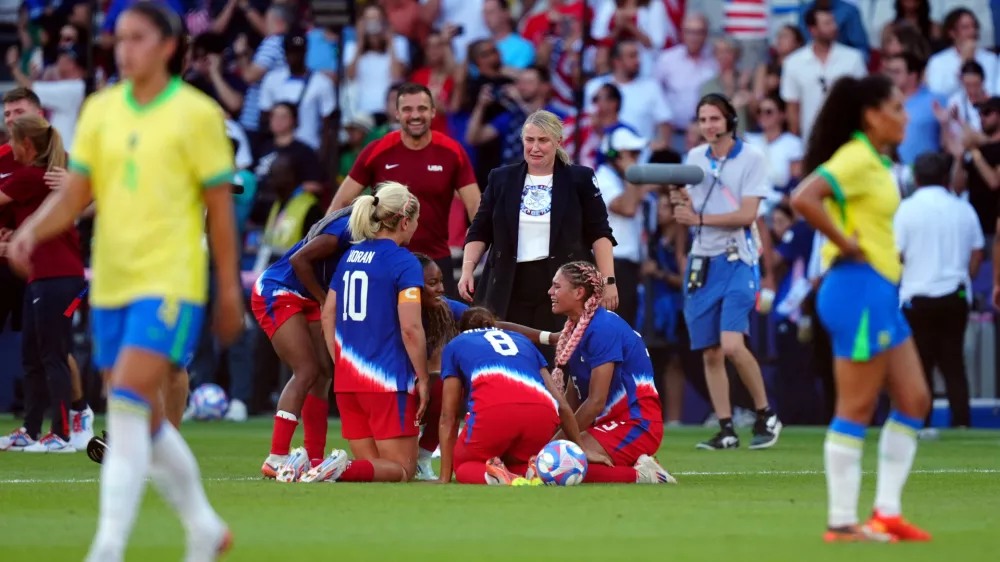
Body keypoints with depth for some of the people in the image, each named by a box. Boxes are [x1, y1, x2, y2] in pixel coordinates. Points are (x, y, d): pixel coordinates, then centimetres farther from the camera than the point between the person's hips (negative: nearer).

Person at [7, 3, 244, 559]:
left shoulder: (197, 114, -4)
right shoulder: (100, 110, 9)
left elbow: (220, 206, -1)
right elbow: (75, 194, 9)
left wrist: (230, 289, 0)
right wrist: (33, 230, -10)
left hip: (170, 283, -6)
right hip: (111, 283, 6)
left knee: (128, 409, -17)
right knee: (145, 421, 11)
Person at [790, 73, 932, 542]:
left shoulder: (875, 162, 15)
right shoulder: (856, 159, -15)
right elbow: (803, 199, -29)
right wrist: (846, 244, -20)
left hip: (880, 294, 10)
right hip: (858, 288, -10)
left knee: (914, 401, 10)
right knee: (856, 410, -5)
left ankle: (886, 512, 11)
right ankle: (842, 521, 0)